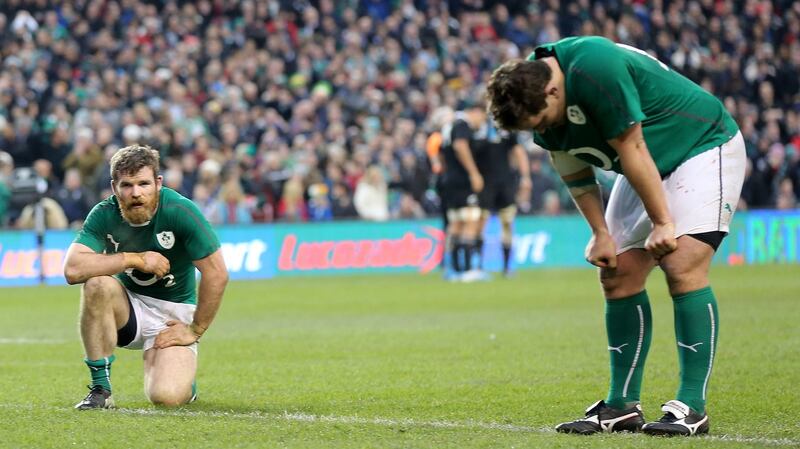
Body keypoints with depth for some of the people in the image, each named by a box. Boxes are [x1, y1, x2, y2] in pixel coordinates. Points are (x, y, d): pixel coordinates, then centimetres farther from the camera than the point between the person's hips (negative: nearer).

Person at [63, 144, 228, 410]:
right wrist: (136, 259, -27)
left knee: (166, 397, -26)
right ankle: (100, 388, -17)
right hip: (129, 307, 2)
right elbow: (73, 270, -27)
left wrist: (195, 330, -10)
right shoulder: (104, 215, -13)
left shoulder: (179, 211, -19)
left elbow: (217, 274, -15)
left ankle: (183, 378, 16)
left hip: (173, 314, -2)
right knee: (98, 284, -32)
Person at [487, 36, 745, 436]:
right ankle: (622, 406, 7)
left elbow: (631, 150, -27)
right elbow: (575, 173, 7)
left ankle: (692, 407, -18)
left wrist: (662, 222, -20)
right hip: (650, 166, 9)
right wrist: (600, 233, 2)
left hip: (704, 147, -9)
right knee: (618, 275, 1)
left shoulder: (594, 72, -33)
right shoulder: (537, 102, -6)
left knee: (682, 266, -20)